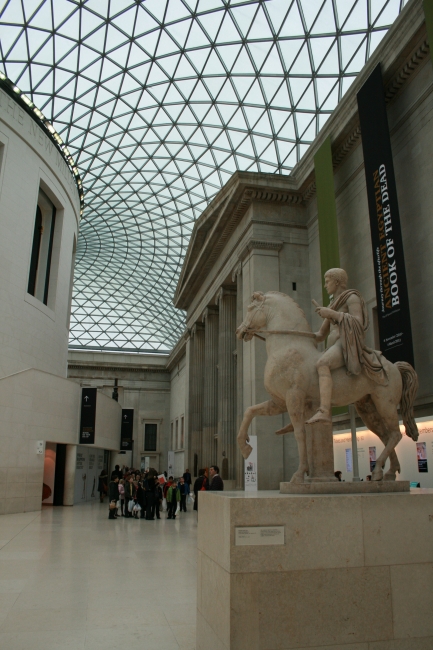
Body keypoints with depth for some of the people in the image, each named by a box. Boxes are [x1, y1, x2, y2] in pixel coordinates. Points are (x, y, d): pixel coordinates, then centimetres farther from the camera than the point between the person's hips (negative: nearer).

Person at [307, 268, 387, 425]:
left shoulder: (352, 298, 1)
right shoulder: (333, 305, 26)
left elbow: (359, 323, -15)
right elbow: (320, 335, 24)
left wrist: (332, 314, -17)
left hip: (346, 346, -9)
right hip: (333, 348, 10)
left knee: (321, 364, -36)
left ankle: (324, 412, -49)